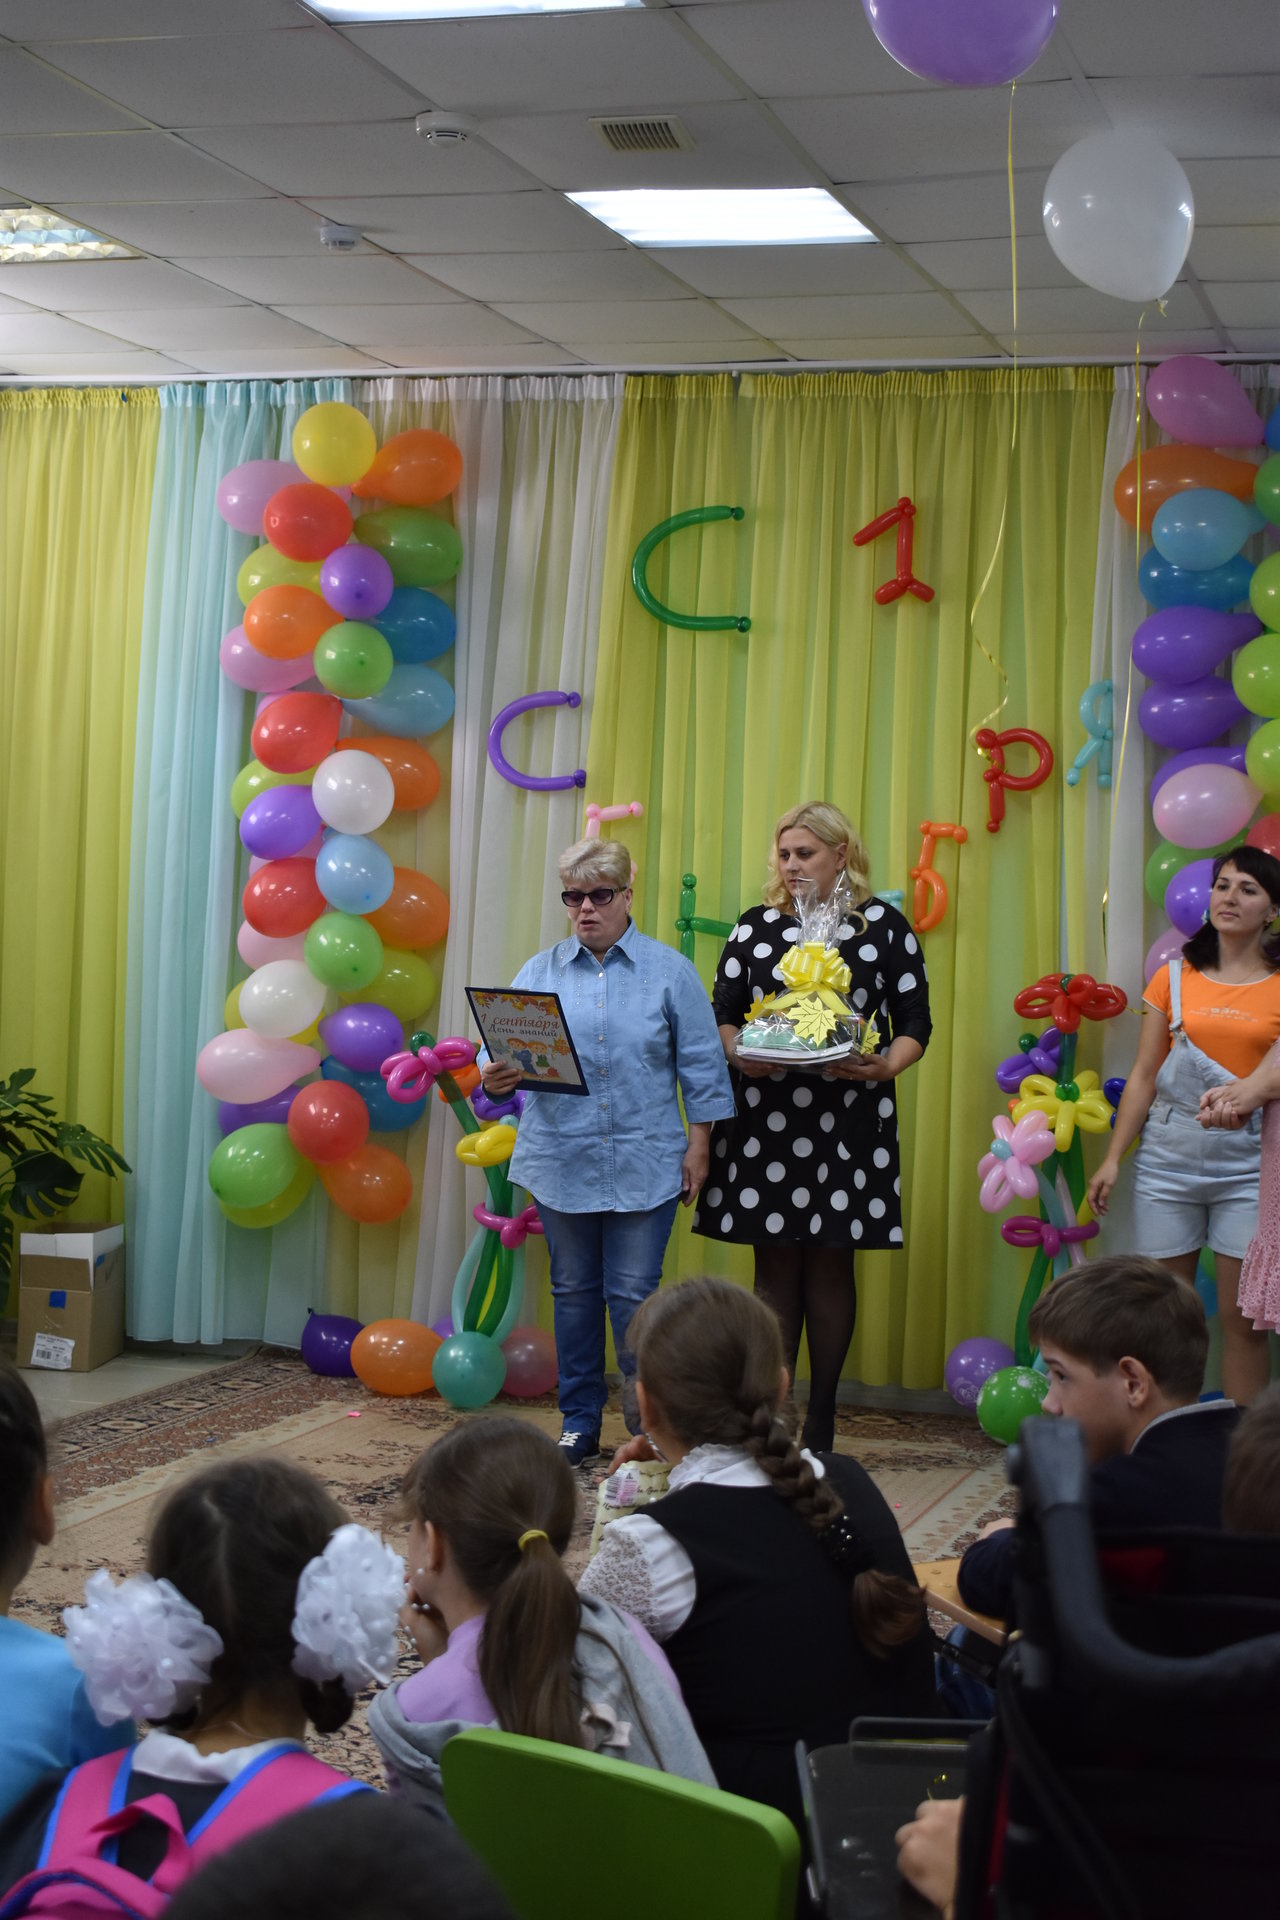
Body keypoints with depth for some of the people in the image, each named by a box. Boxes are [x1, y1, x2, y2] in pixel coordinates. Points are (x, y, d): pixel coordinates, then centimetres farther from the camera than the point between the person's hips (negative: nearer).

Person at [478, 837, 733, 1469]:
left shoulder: (669, 972, 2)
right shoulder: (539, 972, 7)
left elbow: (700, 1066, 4)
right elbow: (506, 1049, -1)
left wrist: (699, 1145, 0)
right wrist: (493, 1077, -23)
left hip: (644, 1163, -2)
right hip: (561, 1161, 3)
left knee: (633, 1295, -3)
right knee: (573, 1292, 10)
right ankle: (579, 1425, 21)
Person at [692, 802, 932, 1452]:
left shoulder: (884, 925, 6)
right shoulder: (755, 926, 11)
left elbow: (914, 1024, 5)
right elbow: (721, 1015, 10)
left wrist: (886, 1065, -15)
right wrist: (738, 1053, -11)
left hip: (848, 1118, -1)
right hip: (764, 1118, 1)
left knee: (831, 1264, 3)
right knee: (775, 1264, 4)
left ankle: (821, 1418, 12)